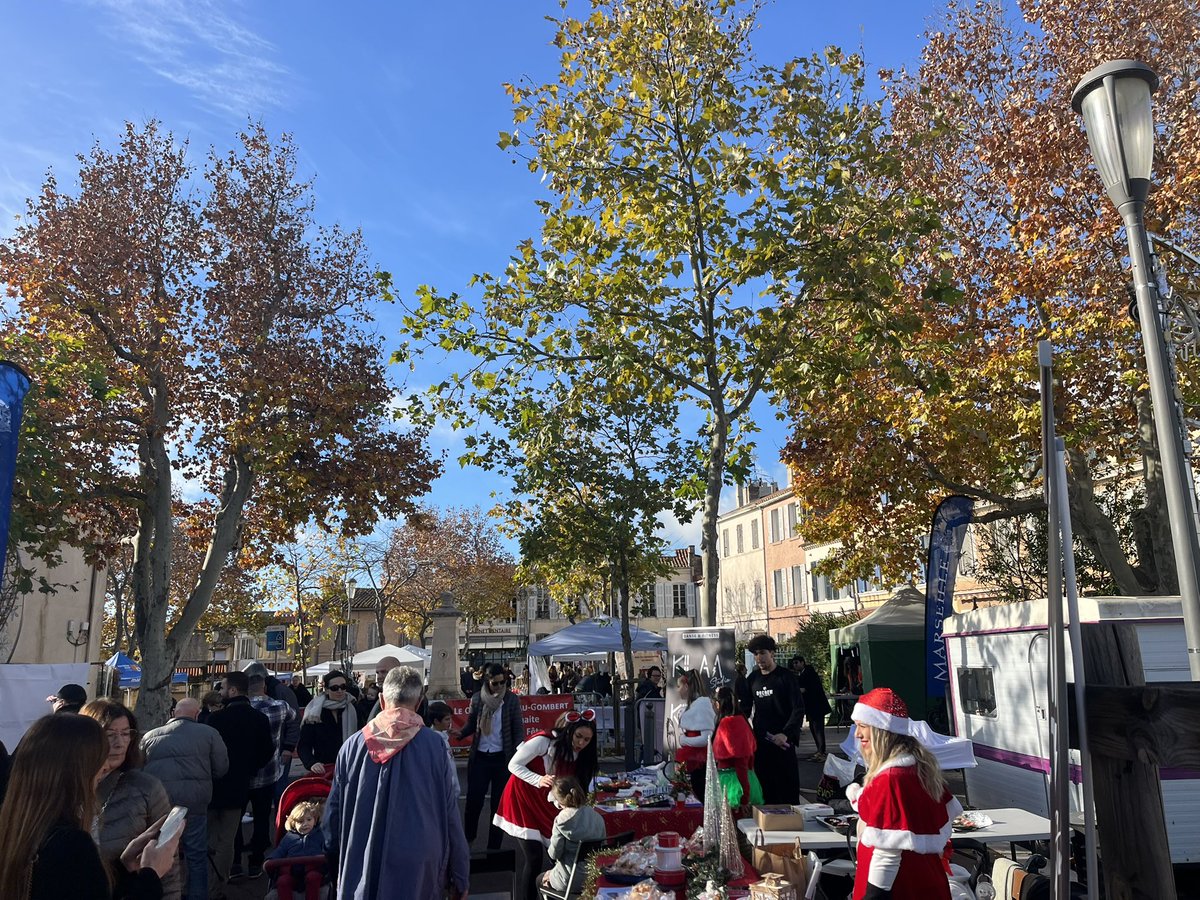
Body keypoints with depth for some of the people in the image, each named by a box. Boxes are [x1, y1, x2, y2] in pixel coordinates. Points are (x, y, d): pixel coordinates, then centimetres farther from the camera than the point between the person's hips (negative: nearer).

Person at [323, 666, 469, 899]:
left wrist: (336, 864, 20)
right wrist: (460, 876, 2)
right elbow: (449, 814, -8)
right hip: (418, 870, -1)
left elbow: (334, 811, 5)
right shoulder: (434, 745, -10)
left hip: (362, 867, 1)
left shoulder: (352, 745, -4)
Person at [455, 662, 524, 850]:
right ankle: (468, 836, 31)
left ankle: (494, 845, 22)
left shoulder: (512, 701, -5)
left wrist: (517, 754, -14)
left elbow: (519, 729, -3)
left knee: (499, 802, 8)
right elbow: (471, 725, 5)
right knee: (474, 799, 5)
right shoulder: (477, 700, -1)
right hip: (479, 757, 1)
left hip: (502, 758, -1)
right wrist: (460, 733, -17)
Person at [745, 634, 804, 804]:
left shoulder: (785, 677, -5)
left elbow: (798, 709, -9)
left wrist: (786, 734, -18)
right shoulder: (753, 679, 10)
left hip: (782, 740, -4)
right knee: (764, 786, 5)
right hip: (760, 741, 4)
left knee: (787, 784, -1)